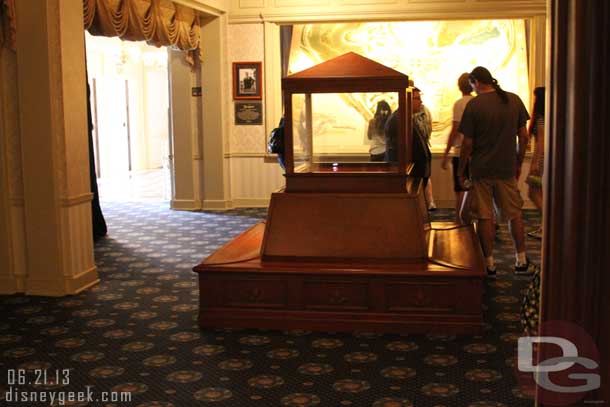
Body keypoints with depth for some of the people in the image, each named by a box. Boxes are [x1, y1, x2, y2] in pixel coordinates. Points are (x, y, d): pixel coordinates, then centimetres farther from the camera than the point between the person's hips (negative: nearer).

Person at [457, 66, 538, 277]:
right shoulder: (514, 100, 1)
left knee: (485, 218, 4)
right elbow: (524, 137, 4)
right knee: (515, 214, 14)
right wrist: (519, 164, 16)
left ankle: (489, 265, 10)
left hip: (481, 170, -3)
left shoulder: (474, 105, -11)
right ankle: (521, 262, 21)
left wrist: (461, 172, -1)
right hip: (507, 169, 3)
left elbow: (468, 143, -10)